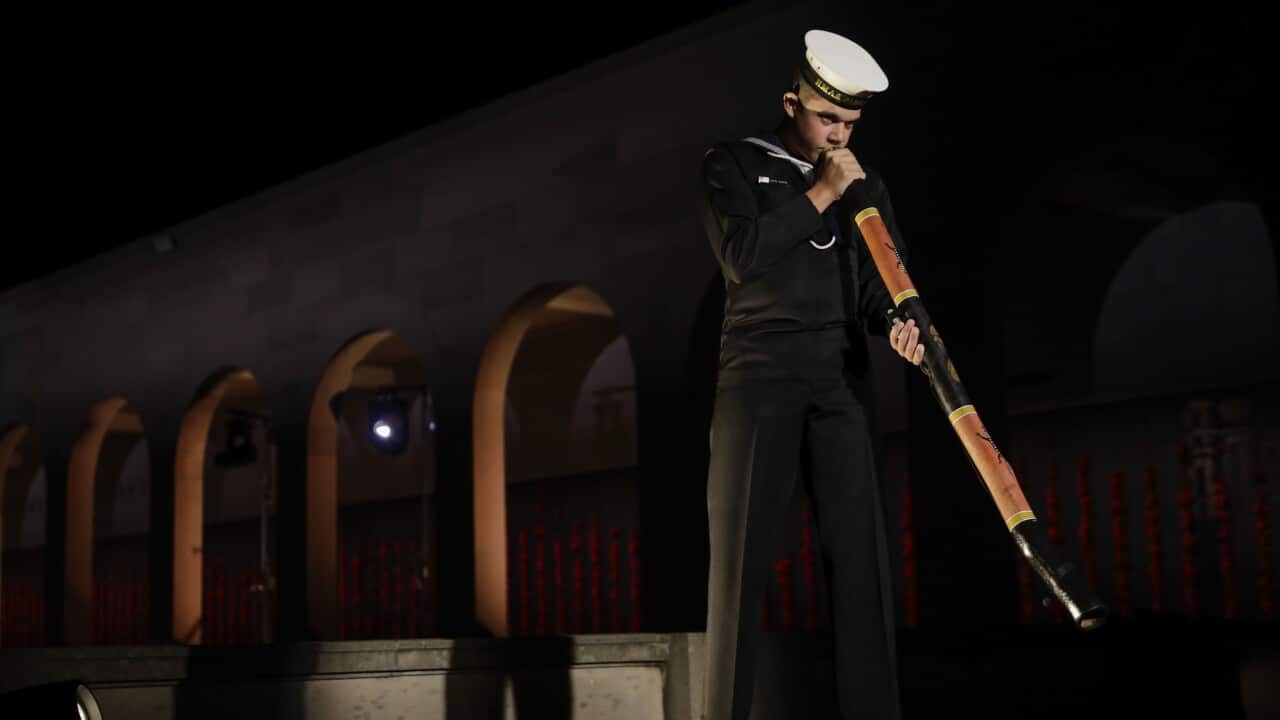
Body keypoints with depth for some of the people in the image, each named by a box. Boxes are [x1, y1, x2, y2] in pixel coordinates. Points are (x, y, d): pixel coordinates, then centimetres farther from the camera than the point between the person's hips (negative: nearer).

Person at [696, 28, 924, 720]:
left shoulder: (864, 184, 18)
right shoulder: (733, 163, 7)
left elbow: (883, 279, 11)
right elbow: (741, 255, -9)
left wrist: (897, 322, -11)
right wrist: (819, 194, -8)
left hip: (841, 378, 3)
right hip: (759, 374, -3)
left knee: (859, 547, -3)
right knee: (742, 548, -5)